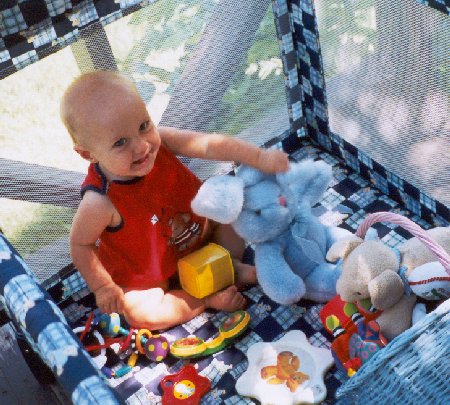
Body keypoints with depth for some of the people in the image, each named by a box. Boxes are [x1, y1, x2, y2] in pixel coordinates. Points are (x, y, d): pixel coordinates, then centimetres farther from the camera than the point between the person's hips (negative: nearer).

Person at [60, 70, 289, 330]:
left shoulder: (159, 140, -28)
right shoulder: (101, 202, -37)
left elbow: (210, 145, -30)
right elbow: (81, 244, -21)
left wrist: (261, 158, -39)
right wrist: (103, 286, -16)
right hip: (144, 271, -4)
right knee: (141, 313, -23)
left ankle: (231, 264, 10)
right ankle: (211, 297, -6)